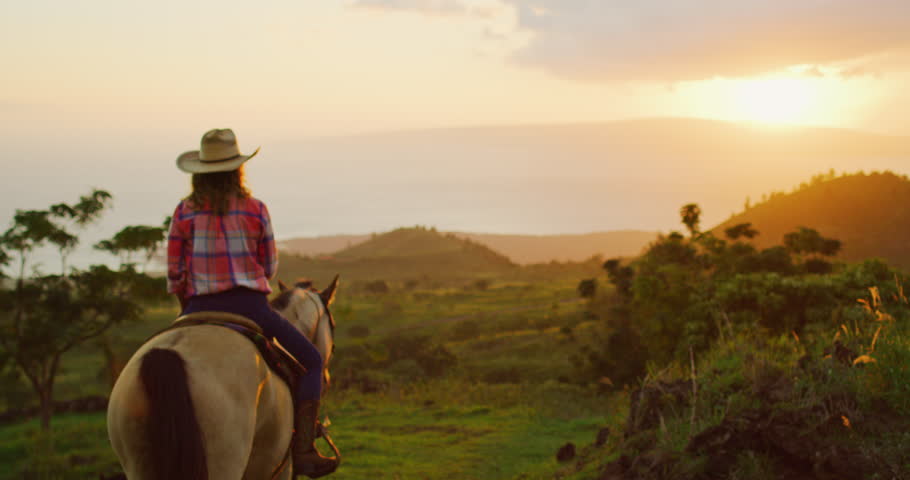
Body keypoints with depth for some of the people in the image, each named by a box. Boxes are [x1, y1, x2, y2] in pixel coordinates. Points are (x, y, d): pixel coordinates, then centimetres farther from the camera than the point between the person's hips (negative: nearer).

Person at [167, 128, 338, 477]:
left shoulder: (184, 212, 2)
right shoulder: (255, 209, -1)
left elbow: (174, 274, 4)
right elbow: (270, 266, 8)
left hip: (199, 310, 2)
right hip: (249, 306, -2)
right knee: (311, 360, 11)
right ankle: (304, 449, -2)